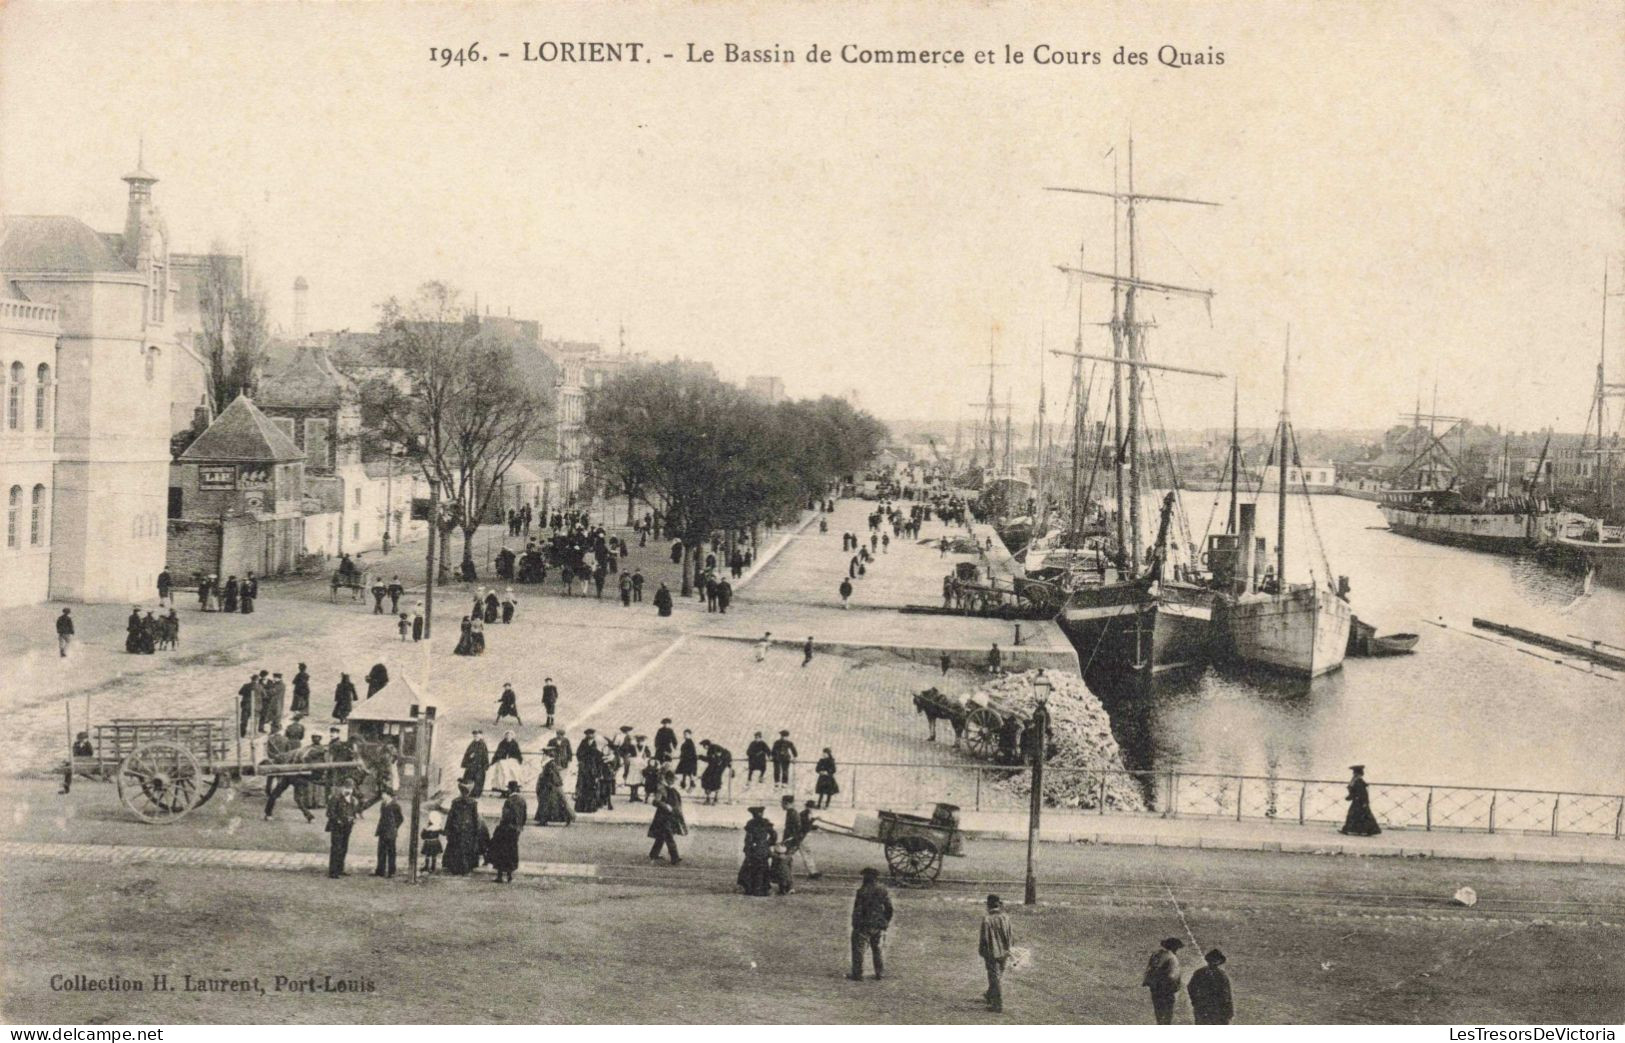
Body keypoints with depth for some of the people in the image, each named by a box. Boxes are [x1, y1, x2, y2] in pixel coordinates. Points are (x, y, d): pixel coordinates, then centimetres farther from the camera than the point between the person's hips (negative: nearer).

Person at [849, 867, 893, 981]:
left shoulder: (862, 891, -15)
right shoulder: (883, 890, 1)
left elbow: (858, 909, -15)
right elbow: (889, 908, 4)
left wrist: (855, 924, -7)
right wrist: (886, 922, 15)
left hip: (864, 925, -5)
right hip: (879, 926, 5)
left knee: (858, 949, 4)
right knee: (878, 949, 16)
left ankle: (857, 974, 3)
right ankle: (880, 974, 17)